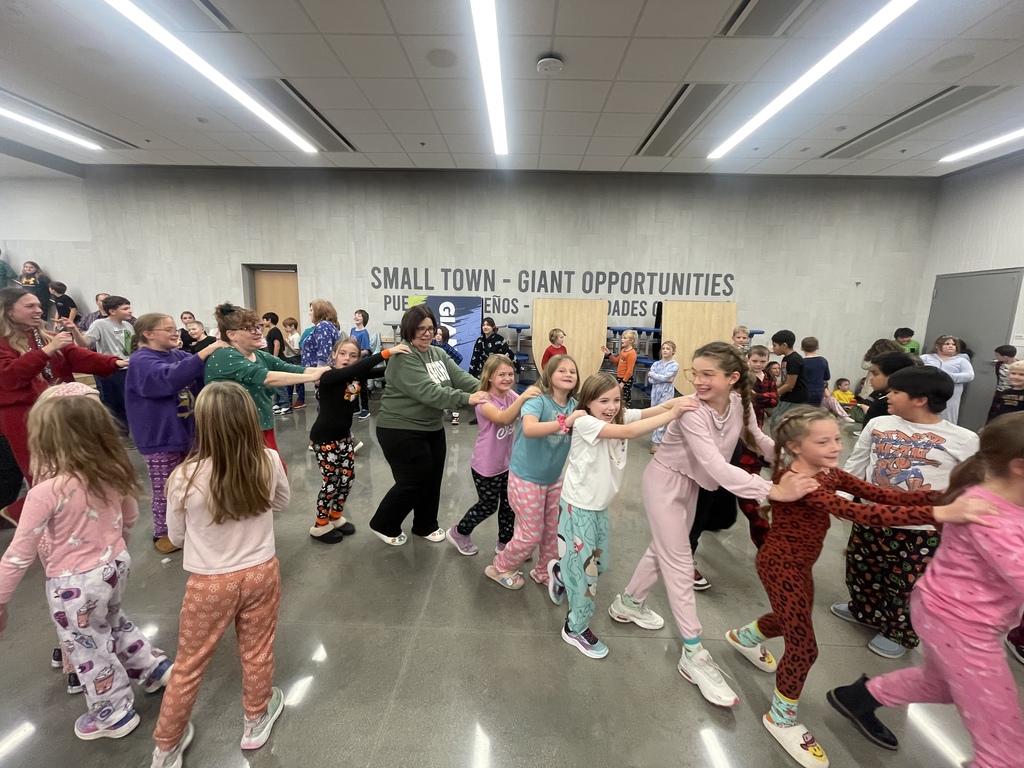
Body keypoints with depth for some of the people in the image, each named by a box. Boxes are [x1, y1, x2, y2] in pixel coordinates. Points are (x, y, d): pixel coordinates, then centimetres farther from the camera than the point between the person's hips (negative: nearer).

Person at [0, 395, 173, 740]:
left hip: (75, 584, -5)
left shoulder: (46, 492, -27)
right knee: (112, 622, 33)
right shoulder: (112, 473, -9)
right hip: (117, 565, 6)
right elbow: (130, 517, 6)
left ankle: (114, 714, 39)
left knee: (87, 648, 18)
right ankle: (154, 667, 46)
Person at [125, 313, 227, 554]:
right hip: (160, 438, -7)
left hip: (186, 432, 7)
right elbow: (171, 377, -36)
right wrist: (206, 351, -39)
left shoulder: (178, 354, 5)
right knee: (165, 489, 7)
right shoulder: (142, 361, -17)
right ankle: (162, 534, 26)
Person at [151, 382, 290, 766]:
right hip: (261, 573, 2)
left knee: (189, 665, 23)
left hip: (210, 584, -1)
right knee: (257, 653, 24)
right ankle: (256, 722, 47)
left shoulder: (186, 477, -24)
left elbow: (176, 536, -5)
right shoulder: (269, 462, -19)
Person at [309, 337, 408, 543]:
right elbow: (353, 370, -39)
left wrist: (396, 356, -29)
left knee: (347, 477, 12)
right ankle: (320, 525, 22)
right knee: (331, 480, 2)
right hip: (324, 437, -7)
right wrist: (387, 352, -45)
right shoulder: (328, 377, -22)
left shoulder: (358, 376, -2)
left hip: (344, 435, 7)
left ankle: (335, 517, 33)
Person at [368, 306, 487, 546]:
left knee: (433, 480, 16)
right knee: (414, 483, 1)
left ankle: (426, 526, 37)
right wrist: (466, 399, -40)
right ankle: (383, 525, 26)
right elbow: (428, 392, -32)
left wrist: (483, 388, -24)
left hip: (432, 428, 8)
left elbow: (460, 376, -6)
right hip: (401, 431, -8)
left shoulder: (438, 354, 6)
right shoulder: (403, 359, -20)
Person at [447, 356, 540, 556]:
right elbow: (503, 419, -41)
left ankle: (505, 543, 35)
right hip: (486, 466, -6)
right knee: (488, 506, 10)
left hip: (507, 463, 6)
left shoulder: (511, 396, -1)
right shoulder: (484, 401, -22)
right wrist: (522, 398, -56)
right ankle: (458, 532, 34)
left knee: (509, 505, 14)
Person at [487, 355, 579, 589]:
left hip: (553, 479, 6)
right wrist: (564, 423, -50)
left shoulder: (574, 405, -3)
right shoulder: (538, 399, -22)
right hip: (526, 477, -6)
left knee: (554, 530, 16)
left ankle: (545, 572, 41)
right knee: (531, 534, 5)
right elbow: (529, 429, -40)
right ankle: (500, 568, 30)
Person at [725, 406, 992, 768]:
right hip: (780, 565, -9)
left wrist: (945, 496, -21)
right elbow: (857, 513, -41)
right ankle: (781, 717, 25)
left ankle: (745, 636, 58)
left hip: (800, 565, 9)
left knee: (791, 621, 28)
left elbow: (882, 495, -8)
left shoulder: (830, 474, -1)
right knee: (804, 646, 0)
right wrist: (940, 514, -46)